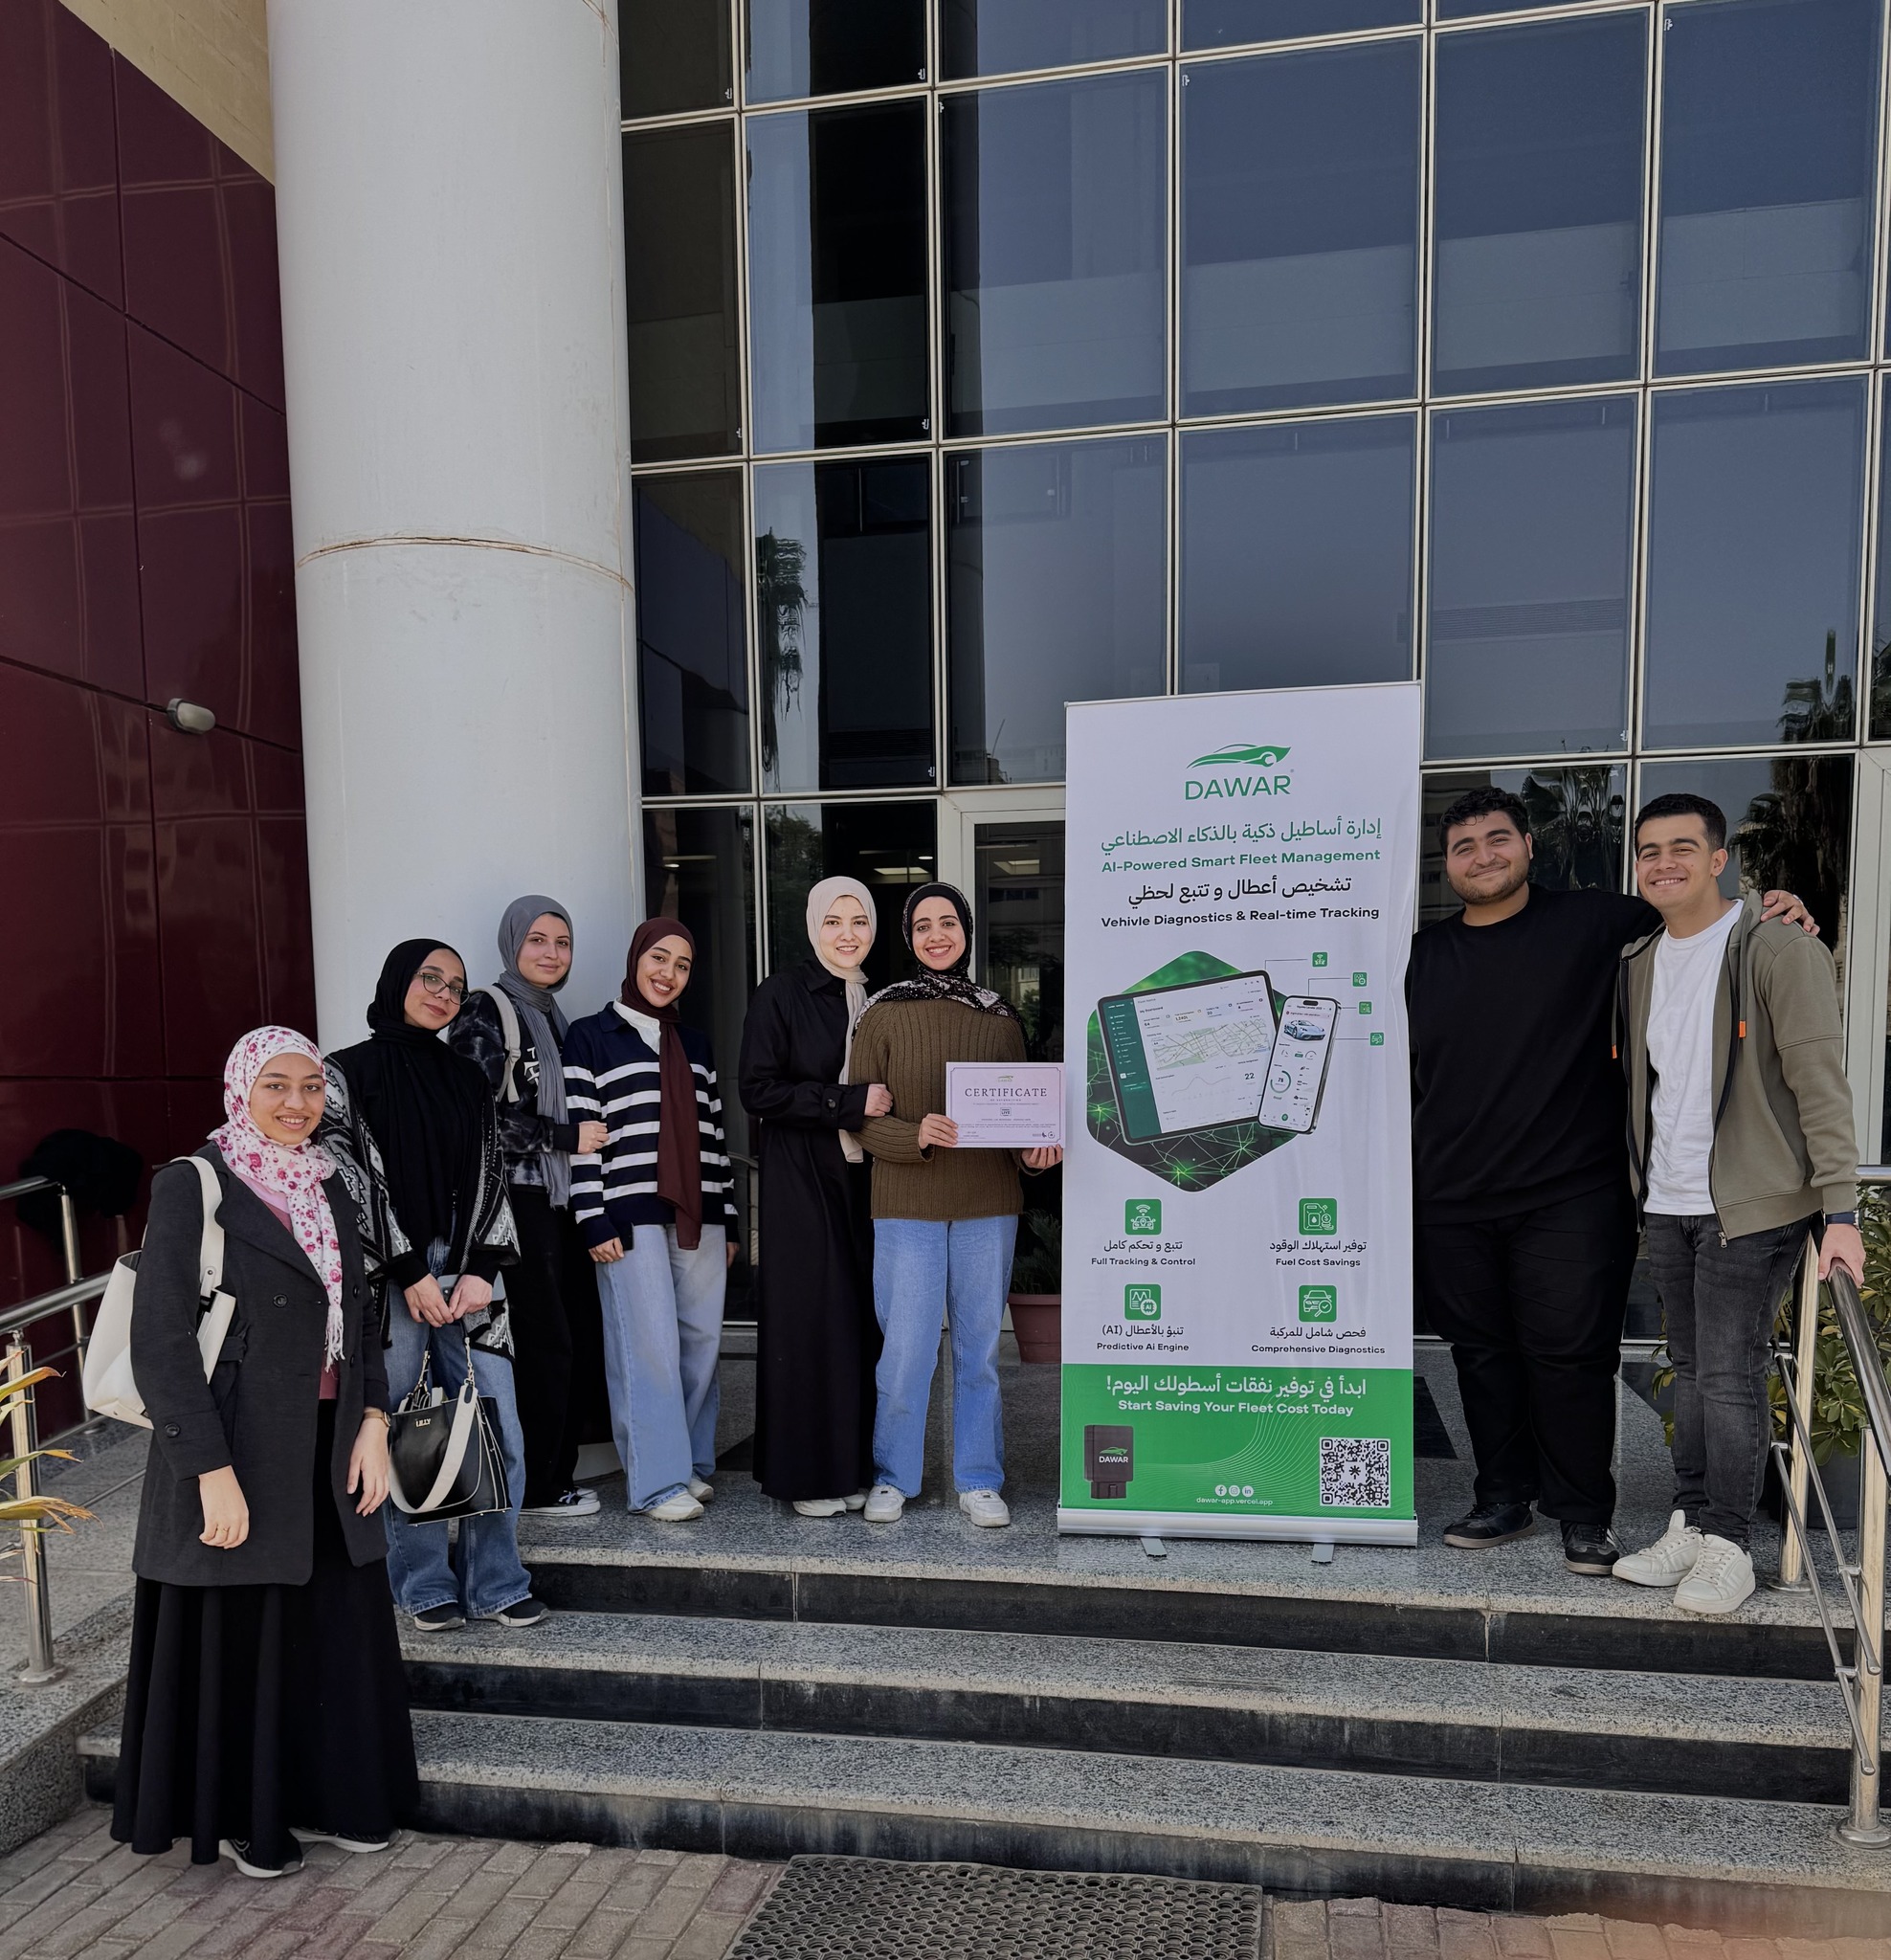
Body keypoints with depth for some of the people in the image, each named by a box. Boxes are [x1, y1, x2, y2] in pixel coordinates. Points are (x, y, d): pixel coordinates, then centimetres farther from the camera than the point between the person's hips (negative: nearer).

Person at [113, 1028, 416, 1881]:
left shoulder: (331, 1185, 8)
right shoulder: (192, 1186, -11)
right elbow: (159, 1340, -15)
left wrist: (372, 1424, 0)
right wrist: (213, 1472, -19)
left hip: (331, 1451, 6)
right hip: (238, 1451, -6)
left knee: (341, 1633, 12)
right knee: (242, 1639, 8)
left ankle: (325, 1795, 32)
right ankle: (240, 1815, 30)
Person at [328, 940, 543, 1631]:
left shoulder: (468, 1079, 14)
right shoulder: (350, 1072, 1)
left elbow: (489, 1177, 10)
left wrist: (479, 1270, -2)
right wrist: (412, 1275, -8)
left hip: (466, 1273, 4)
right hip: (389, 1281, -3)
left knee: (496, 1431, 0)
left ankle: (496, 1583, 13)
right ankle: (426, 1586, 16)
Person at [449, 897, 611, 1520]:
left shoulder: (553, 1016, 19)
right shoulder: (485, 1013, -6)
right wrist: (566, 1136, -12)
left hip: (561, 1199, 8)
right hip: (516, 1199, -8)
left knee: (580, 1340, 6)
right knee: (544, 1342, -5)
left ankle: (558, 1475, 18)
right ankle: (535, 1487, 8)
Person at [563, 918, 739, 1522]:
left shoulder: (696, 1044, 18)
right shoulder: (592, 1037, 3)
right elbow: (580, 1132, -4)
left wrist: (728, 1219, 14)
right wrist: (594, 1220, -11)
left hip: (698, 1216, 5)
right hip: (631, 1215, -5)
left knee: (701, 1341, 5)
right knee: (649, 1345, -5)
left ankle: (693, 1465, 19)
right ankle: (658, 1482, 2)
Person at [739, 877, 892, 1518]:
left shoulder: (880, 998, 11)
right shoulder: (783, 993, -5)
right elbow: (757, 1090, -12)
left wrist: (887, 1109, 0)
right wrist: (849, 1102, -17)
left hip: (865, 1177, 5)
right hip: (802, 1179, -5)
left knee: (863, 1315, 6)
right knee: (811, 1317, -2)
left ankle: (856, 1464, 17)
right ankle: (807, 1472, 10)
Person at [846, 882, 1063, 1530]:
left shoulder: (1001, 1016, 7)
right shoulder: (883, 1013, -1)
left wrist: (1035, 1147, -6)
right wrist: (915, 1135, -20)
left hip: (987, 1206, 2)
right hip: (906, 1206, -2)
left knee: (980, 1345, 10)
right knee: (904, 1347, 1)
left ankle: (979, 1480, 24)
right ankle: (892, 1476, 21)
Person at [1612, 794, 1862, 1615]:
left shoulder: (1779, 950, -10)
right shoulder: (1637, 962, 10)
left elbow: (1821, 1082, -14)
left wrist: (1840, 1209, -19)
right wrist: (1637, 1178, 13)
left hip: (1751, 1204, -6)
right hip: (1666, 1203, 6)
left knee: (1729, 1374, -3)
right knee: (1689, 1369, 14)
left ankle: (1728, 1543, 12)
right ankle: (1690, 1525, 25)